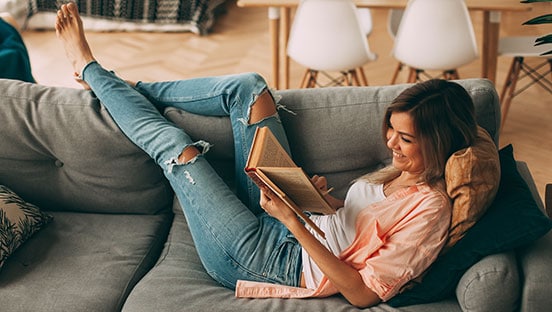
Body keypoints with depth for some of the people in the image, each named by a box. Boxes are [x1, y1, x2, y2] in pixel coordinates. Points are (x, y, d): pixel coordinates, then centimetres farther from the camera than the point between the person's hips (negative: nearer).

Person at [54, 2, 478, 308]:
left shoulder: (430, 208, -24)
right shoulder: (407, 174, 1)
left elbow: (363, 293, -26)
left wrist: (294, 223, -30)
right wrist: (326, 199, -6)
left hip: (280, 263, -8)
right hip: (289, 232, 8)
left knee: (177, 146, -8)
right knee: (249, 88, -2)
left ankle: (92, 70, 19)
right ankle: (129, 89, 17)